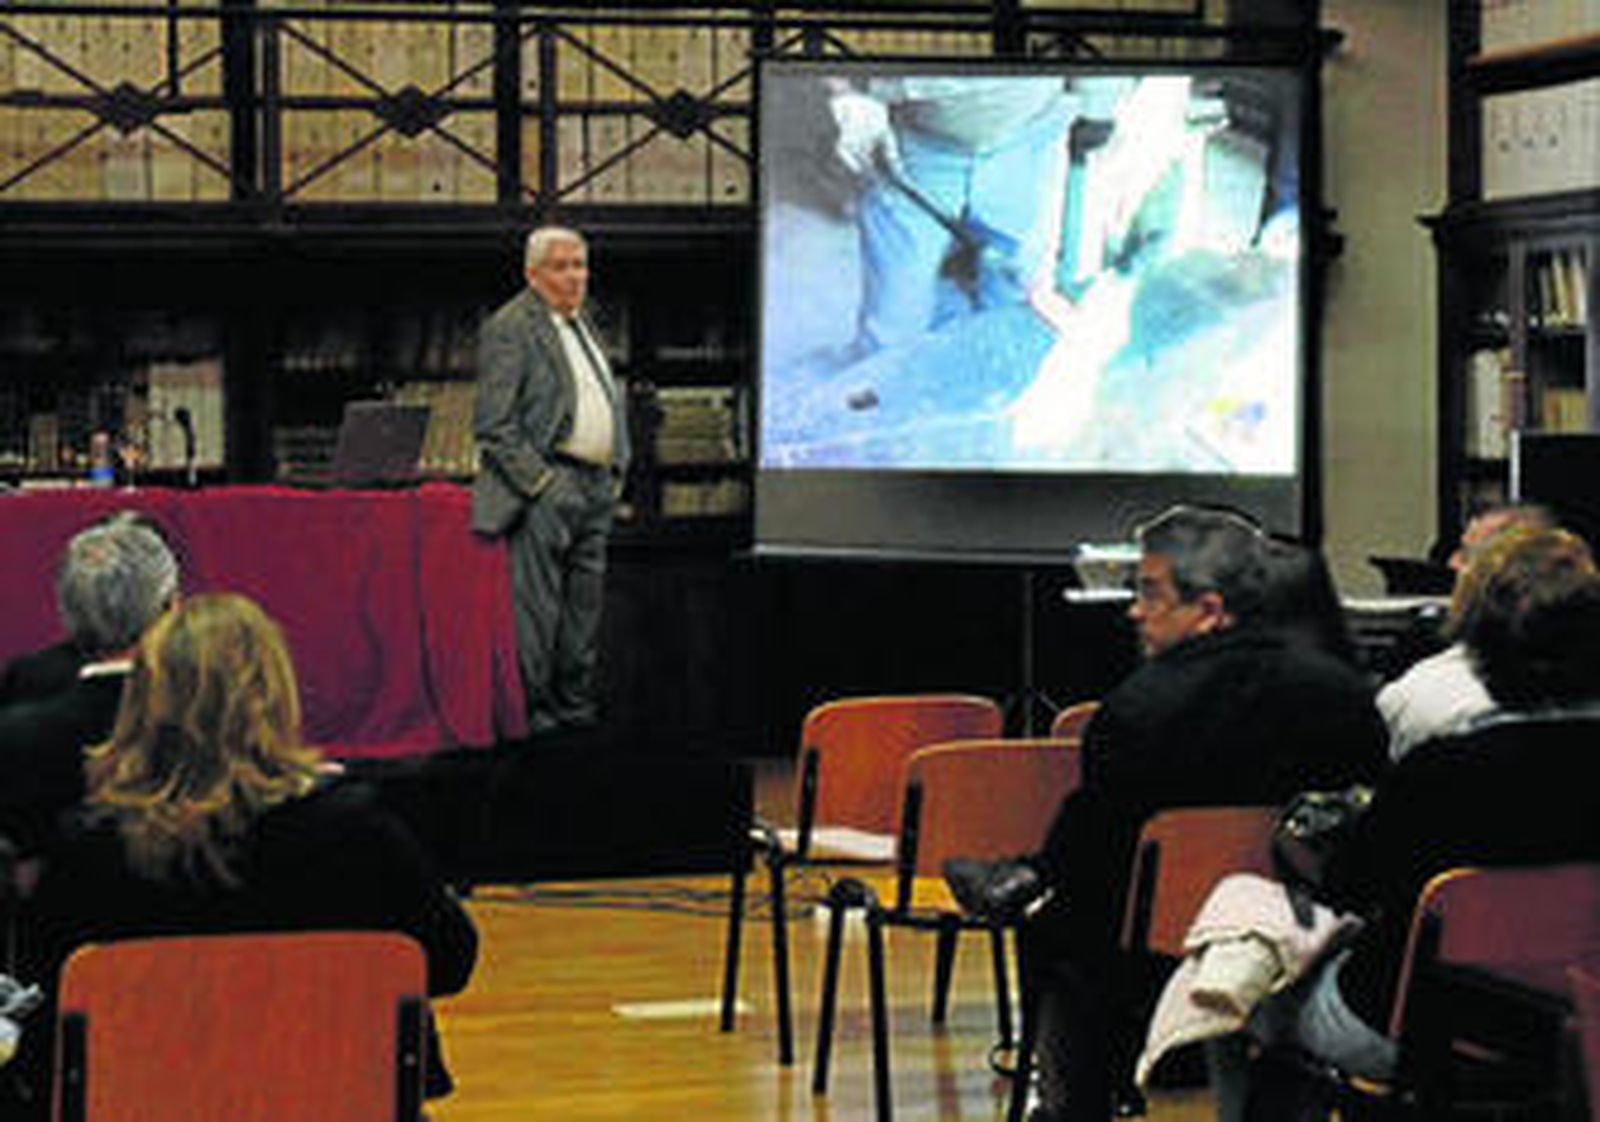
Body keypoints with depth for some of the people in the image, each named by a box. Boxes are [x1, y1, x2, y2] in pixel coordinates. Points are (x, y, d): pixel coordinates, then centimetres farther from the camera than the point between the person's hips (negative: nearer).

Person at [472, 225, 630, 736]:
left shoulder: (581, 324, 19)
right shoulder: (509, 328, -7)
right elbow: (493, 425, -12)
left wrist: (615, 472, 15)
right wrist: (539, 481, -16)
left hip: (595, 487, 8)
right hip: (545, 491, -8)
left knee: (584, 611, 10)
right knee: (536, 610, -8)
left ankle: (574, 707, 17)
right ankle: (530, 710, -2)